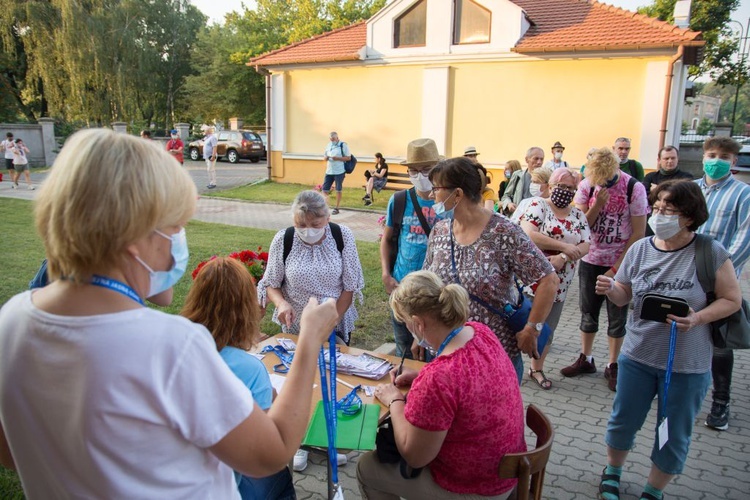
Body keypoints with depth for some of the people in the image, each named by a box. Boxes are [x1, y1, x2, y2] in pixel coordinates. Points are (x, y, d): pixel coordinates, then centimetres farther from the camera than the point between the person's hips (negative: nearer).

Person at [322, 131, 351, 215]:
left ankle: (336, 208, 11)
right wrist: (325, 157, -7)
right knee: (325, 189, 3)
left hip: (339, 172, -5)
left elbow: (348, 158, -8)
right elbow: (325, 157, 19)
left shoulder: (343, 145, -6)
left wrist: (337, 158, -18)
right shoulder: (328, 145, 11)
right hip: (329, 171, 5)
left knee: (338, 190, 4)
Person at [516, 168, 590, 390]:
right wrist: (564, 246, -20)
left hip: (559, 284, 5)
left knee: (547, 330, 15)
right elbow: (528, 234, -21)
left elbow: (585, 246, 0)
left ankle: (537, 368, 33)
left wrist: (563, 258, -19)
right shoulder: (537, 205, -6)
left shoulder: (578, 215, 9)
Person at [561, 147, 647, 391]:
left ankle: (613, 366, 22)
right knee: (588, 313, 13)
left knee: (617, 317, 8)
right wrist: (597, 205, -21)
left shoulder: (634, 188, -13)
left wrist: (616, 268, -12)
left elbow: (638, 233, -11)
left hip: (620, 263, -2)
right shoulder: (587, 185, -5)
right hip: (590, 261, 3)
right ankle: (586, 359, 29)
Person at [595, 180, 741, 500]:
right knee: (623, 421, 17)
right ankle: (612, 472, 43)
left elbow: (732, 299, -8)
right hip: (637, 355, 3)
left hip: (687, 365, -2)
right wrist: (610, 289, -19)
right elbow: (624, 296, 3)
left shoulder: (711, 252, -14)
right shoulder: (640, 249, -5)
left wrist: (697, 318, -25)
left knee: (674, 436, 14)